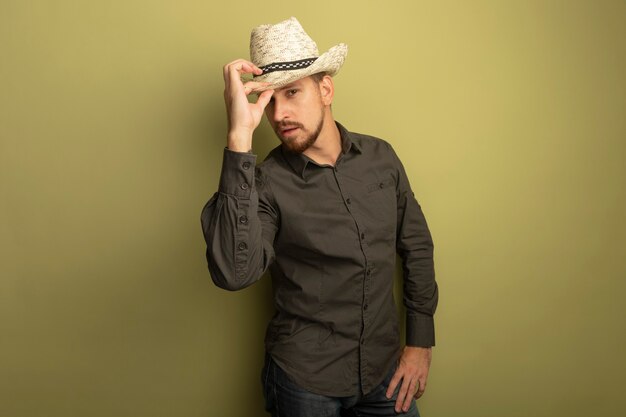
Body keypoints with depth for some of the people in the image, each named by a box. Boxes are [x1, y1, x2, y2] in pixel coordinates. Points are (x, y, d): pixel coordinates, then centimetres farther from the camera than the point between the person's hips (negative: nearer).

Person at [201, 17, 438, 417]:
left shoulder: (381, 156, -5)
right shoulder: (265, 183, -17)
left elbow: (417, 245, 5)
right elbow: (233, 272, -36)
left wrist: (421, 340, 3)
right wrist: (240, 137, -38)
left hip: (385, 368, 3)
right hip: (306, 380, -2)